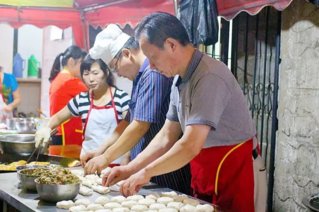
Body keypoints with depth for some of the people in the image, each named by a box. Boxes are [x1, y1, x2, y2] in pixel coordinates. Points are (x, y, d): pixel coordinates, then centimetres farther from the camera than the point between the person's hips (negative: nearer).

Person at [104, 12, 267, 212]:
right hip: (205, 173, 8)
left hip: (235, 174, -8)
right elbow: (167, 137, 10)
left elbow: (191, 146, -28)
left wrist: (146, 173, -17)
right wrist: (132, 168, 2)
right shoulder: (180, 80, 5)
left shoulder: (209, 77, -25)